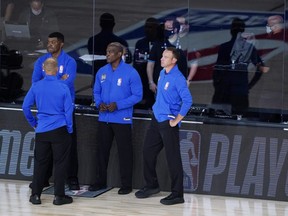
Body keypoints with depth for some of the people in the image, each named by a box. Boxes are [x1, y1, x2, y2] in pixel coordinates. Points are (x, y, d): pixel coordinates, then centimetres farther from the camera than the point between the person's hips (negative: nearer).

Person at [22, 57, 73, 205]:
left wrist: (33, 123, 15)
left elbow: (25, 107, 2)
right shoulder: (63, 88, -7)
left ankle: (35, 195, 12)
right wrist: (69, 129, 5)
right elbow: (68, 110, -6)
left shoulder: (36, 87, -1)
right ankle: (59, 196, 5)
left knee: (40, 163, 10)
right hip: (60, 130, -2)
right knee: (60, 163, 4)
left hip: (42, 131, 2)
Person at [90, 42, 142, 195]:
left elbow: (137, 95, -9)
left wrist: (118, 105, -18)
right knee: (102, 150, 11)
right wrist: (99, 103, -7)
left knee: (124, 152, 1)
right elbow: (96, 91, 15)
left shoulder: (130, 72, -10)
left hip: (122, 119, -5)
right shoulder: (102, 72, 6)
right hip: (104, 118, 5)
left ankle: (126, 185, 9)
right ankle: (100, 181, 23)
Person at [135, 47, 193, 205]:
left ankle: (177, 194, 1)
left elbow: (187, 100, -23)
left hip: (168, 122, -9)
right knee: (148, 151, 14)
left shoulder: (178, 78, -17)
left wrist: (176, 120, -18)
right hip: (156, 119, 9)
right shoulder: (162, 73, 9)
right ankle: (152, 185, 30)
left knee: (173, 158, -4)